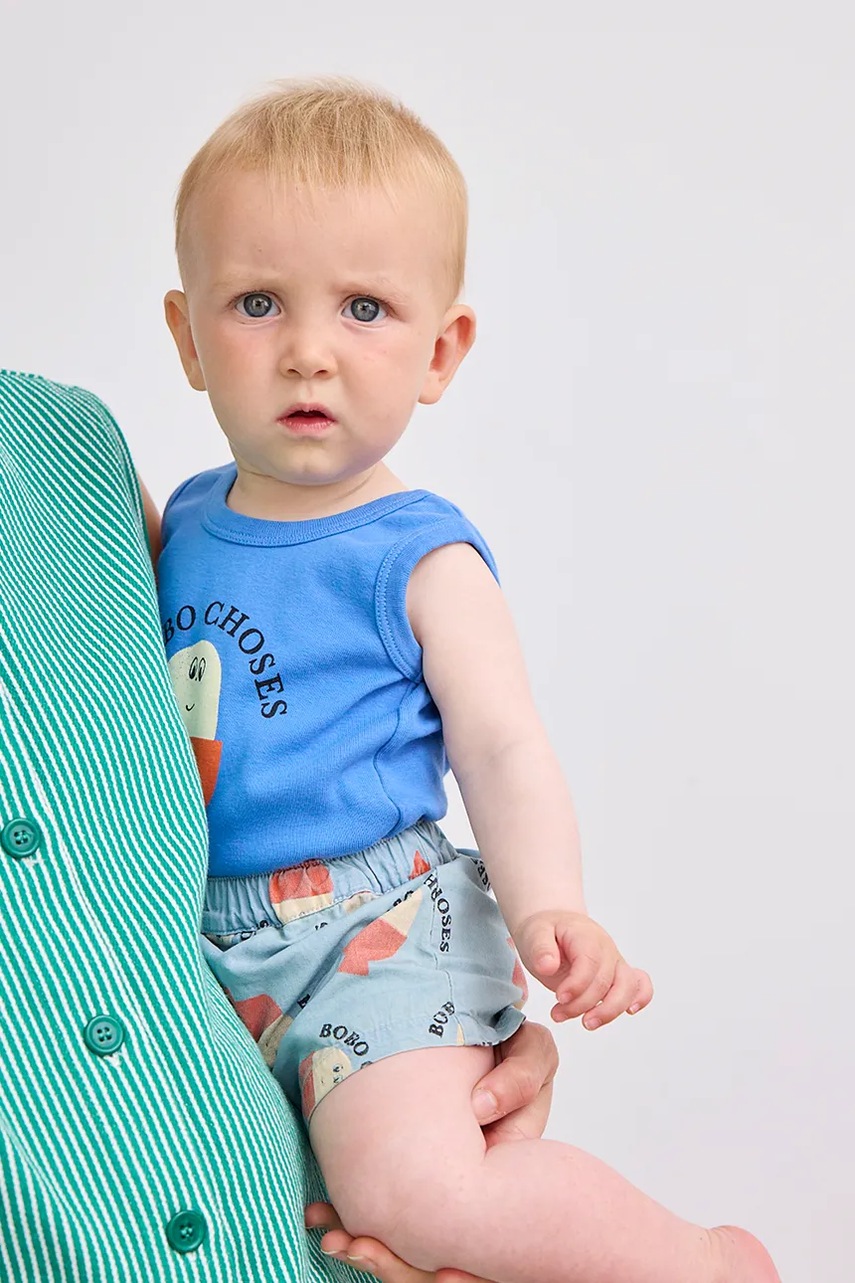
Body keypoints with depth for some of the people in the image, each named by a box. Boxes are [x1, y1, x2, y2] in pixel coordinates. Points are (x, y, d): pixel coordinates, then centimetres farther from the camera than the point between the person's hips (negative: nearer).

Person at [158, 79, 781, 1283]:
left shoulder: (418, 554, -10)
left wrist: (548, 906, -28)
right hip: (199, 926, 7)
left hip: (374, 921, -7)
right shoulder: (184, 518, 9)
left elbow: (503, 750, -14)